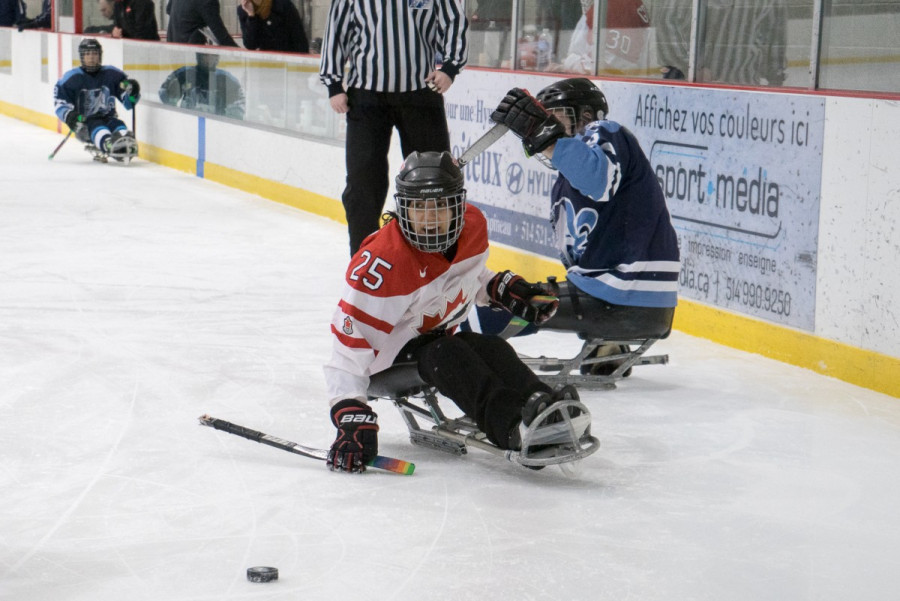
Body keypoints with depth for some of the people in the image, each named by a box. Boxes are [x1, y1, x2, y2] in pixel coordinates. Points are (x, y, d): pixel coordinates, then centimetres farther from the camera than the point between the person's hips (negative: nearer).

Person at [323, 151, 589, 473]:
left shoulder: (473, 226, -6)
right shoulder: (383, 261, -28)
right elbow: (351, 337, -31)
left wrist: (503, 288, 2)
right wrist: (351, 413, -38)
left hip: (440, 335, 6)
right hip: (390, 355, -6)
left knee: (492, 350, -24)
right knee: (448, 355, -34)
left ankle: (540, 402, -48)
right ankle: (515, 428, -53)